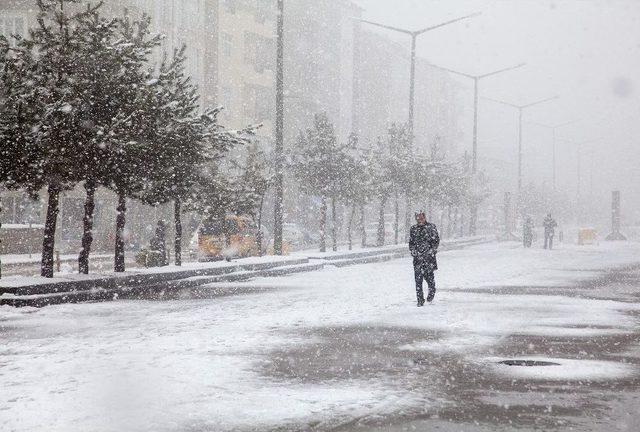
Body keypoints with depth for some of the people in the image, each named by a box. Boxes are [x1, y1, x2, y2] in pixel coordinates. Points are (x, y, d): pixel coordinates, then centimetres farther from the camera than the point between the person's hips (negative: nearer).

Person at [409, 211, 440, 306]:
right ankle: (420, 300, 0)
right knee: (418, 278, -5)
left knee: (429, 275, -8)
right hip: (418, 257, 2)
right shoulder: (413, 229, 11)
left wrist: (431, 251, -9)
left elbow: (436, 241, 2)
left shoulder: (431, 227, 3)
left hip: (429, 256, -2)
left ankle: (432, 291, 24)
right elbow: (411, 243, 15)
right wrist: (414, 252, -1)